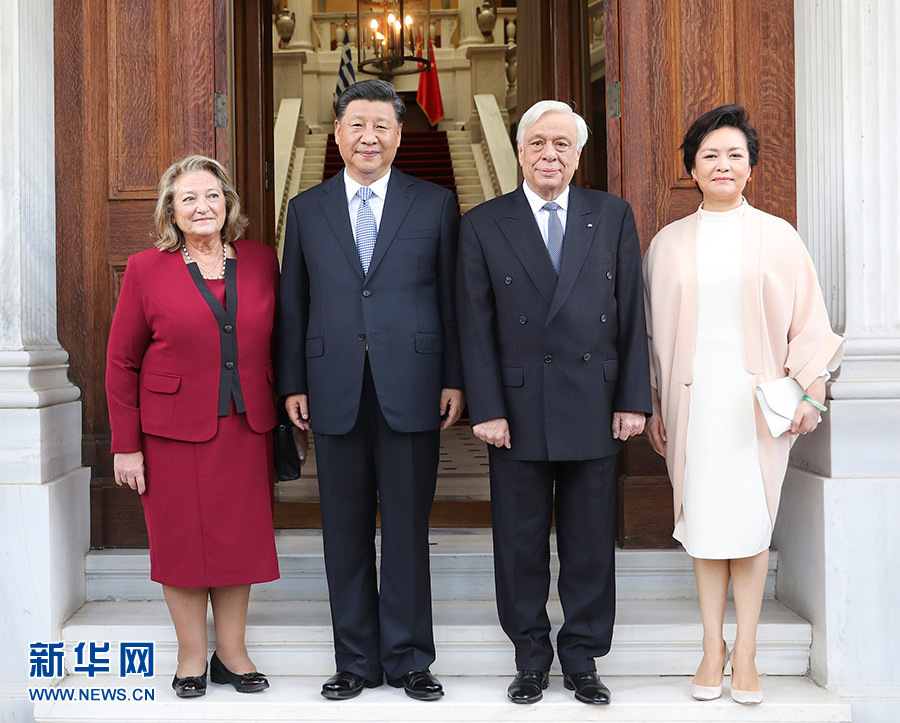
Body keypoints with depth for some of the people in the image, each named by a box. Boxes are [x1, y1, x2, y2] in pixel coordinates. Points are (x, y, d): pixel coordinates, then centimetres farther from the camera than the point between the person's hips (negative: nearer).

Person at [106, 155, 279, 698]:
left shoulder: (261, 261, 5)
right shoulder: (147, 269, -2)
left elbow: (274, 344, 8)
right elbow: (122, 362, -2)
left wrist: (278, 417, 3)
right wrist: (126, 445, -5)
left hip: (246, 429, 2)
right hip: (175, 430, -2)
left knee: (241, 539, 7)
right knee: (184, 541, 5)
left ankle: (232, 654, 22)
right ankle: (192, 657, 21)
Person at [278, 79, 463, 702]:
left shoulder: (436, 204, 6)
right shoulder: (307, 209, 10)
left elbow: (452, 299, 5)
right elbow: (293, 305, 11)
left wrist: (455, 379, -1)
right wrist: (293, 384, 5)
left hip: (411, 390, -1)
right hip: (335, 391, 2)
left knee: (407, 528, 5)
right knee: (345, 529, 8)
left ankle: (408, 658, 18)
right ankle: (356, 660, 21)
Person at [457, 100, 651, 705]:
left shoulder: (614, 216, 6)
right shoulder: (484, 225, 3)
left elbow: (632, 315, 5)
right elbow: (476, 326, -1)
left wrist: (633, 400, 0)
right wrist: (486, 408, -7)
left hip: (595, 407, 1)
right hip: (517, 409, -1)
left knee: (590, 543, 8)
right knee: (521, 545, 8)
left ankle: (583, 660, 23)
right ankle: (532, 660, 23)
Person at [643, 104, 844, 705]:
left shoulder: (778, 237, 5)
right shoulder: (669, 243, 9)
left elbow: (808, 323, 5)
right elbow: (654, 331, 10)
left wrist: (811, 393, -4)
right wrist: (653, 406, 7)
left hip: (757, 399, -1)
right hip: (694, 396, 1)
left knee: (751, 518, 0)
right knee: (704, 518, 4)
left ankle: (746, 653, 10)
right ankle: (713, 646, 14)